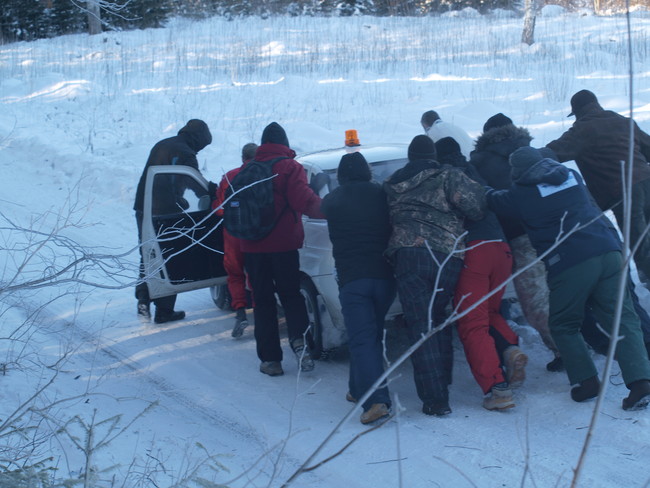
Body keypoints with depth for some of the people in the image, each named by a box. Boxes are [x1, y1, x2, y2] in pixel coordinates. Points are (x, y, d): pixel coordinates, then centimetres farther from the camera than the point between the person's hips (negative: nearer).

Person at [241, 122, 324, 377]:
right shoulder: (290, 167, -5)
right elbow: (305, 201, -18)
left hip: (252, 247, 2)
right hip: (283, 244, -2)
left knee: (263, 301, 8)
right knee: (291, 294, 12)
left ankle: (270, 358, 5)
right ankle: (299, 339, -13)